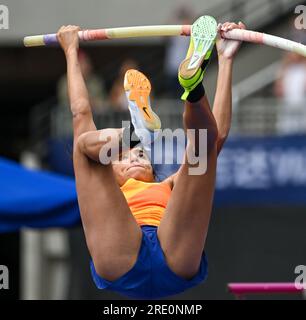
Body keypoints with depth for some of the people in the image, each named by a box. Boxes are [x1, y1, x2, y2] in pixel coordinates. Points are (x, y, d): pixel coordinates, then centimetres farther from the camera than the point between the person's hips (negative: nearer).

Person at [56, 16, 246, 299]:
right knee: (87, 142, -5)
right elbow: (81, 115, 46)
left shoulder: (170, 188, 45)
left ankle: (193, 81, -38)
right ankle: (138, 122, -37)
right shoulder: (105, 192, 43)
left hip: (176, 264, 1)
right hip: (121, 268, -1)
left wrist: (226, 60, 42)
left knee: (206, 137, -6)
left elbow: (219, 133, 40)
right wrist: (71, 52, 54)